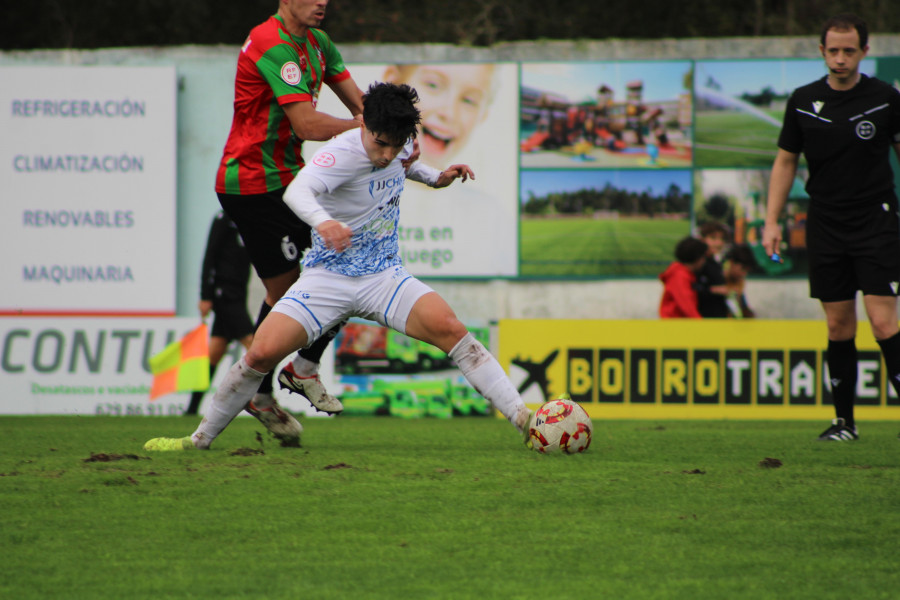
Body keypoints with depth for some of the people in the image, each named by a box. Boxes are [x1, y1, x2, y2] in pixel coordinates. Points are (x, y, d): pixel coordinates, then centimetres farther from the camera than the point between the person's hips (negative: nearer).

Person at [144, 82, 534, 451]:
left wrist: (435, 178, 15)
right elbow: (297, 191, -44)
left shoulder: (398, 145, -1)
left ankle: (523, 420, -21)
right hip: (327, 279, -4)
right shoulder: (341, 153, -22)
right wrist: (322, 220, -63)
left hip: (384, 276, 4)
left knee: (448, 328, -22)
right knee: (263, 352, -17)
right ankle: (199, 440, 5)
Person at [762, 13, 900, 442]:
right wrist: (772, 221, 5)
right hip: (825, 225, 3)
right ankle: (844, 420, 13)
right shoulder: (803, 102, 5)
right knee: (839, 326, 5)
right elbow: (786, 161, 12)